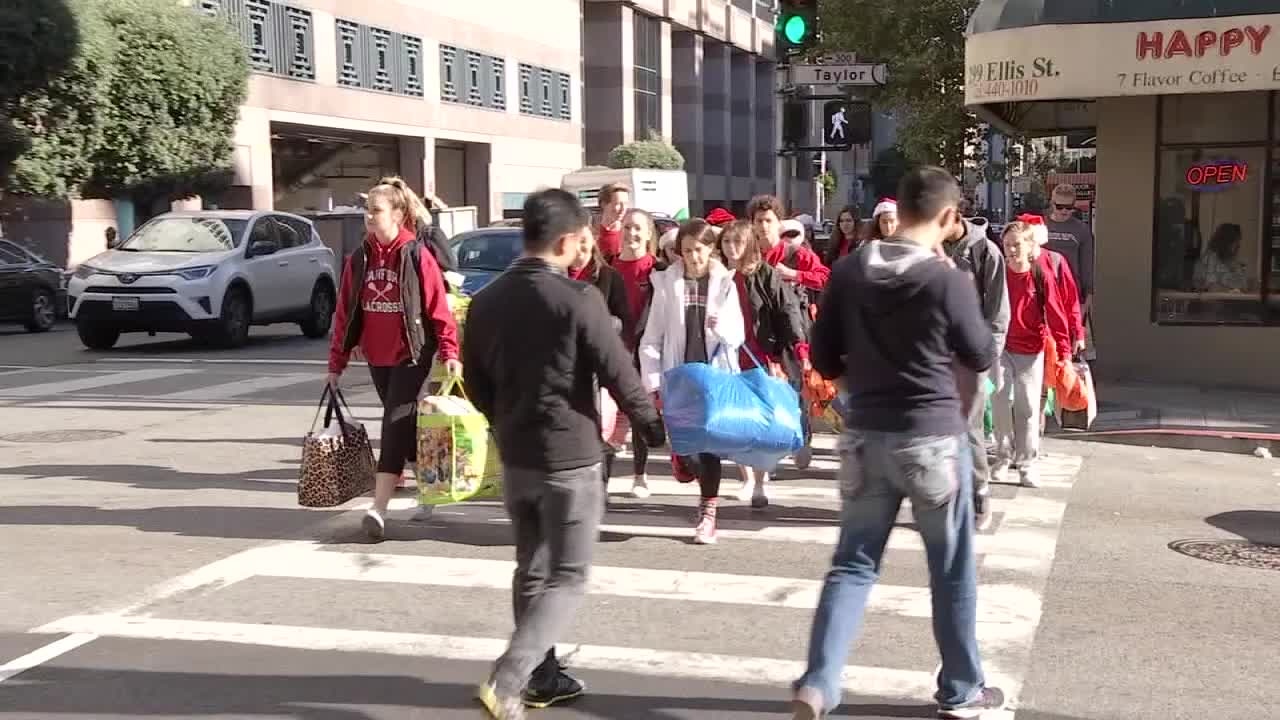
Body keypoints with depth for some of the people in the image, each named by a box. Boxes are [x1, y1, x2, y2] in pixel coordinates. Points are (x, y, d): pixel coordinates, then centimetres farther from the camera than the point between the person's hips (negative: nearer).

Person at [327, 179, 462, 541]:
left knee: (395, 425, -10)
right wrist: (336, 362, 7)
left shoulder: (416, 256, -10)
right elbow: (344, 313, 8)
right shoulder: (358, 260, 4)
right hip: (377, 357, 6)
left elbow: (439, 309, -11)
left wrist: (449, 352, -19)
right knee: (401, 423, 15)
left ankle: (379, 508, -14)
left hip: (411, 355, -6)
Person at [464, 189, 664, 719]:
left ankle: (541, 677, 27)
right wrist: (652, 426, 4)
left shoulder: (487, 300, 3)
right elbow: (619, 373, -12)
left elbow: (476, 384, 10)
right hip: (570, 457, -6)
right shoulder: (577, 298, -17)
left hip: (514, 456, 6)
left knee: (532, 571, 19)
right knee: (567, 579, 2)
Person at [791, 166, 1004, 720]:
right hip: (933, 438, -4)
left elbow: (823, 359, 5)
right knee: (952, 571, 12)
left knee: (852, 565, 10)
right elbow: (982, 357, 1)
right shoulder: (947, 281, -14)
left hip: (866, 435, 4)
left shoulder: (848, 273, -2)